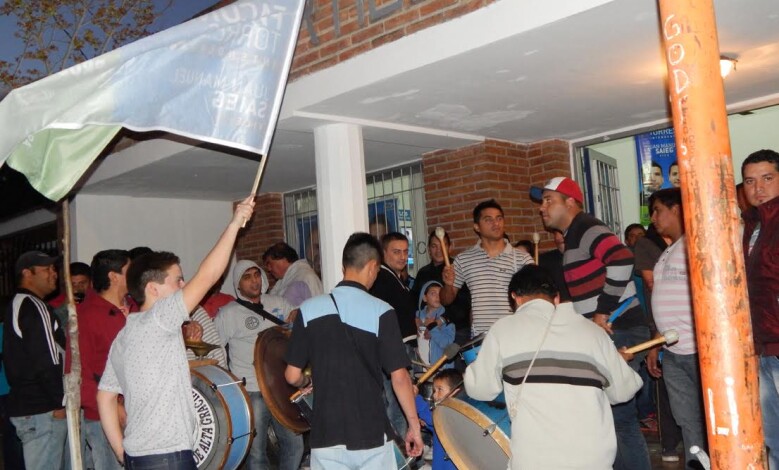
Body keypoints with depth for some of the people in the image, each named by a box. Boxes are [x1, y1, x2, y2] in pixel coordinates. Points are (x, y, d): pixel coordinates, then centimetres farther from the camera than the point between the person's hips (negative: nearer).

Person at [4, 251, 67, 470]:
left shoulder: (16, 306, 17)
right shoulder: (35, 308, -14)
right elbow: (48, 363, -20)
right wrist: (62, 403, -12)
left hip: (22, 405, 10)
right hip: (42, 410, -10)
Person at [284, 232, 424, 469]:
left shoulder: (309, 309, -3)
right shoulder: (380, 312, -10)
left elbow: (293, 376, 0)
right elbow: (399, 377, -10)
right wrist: (414, 424, 1)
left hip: (326, 436, 2)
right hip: (371, 434, -1)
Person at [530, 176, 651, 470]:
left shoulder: (586, 229, -12)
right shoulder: (573, 236, 18)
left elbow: (622, 260, -29)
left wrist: (602, 312, -23)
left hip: (619, 331, -10)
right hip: (606, 333, 10)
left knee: (617, 415, -6)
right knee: (619, 414, 16)